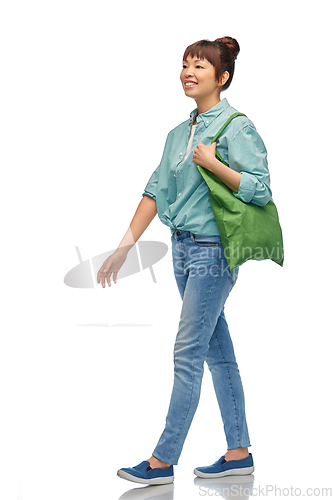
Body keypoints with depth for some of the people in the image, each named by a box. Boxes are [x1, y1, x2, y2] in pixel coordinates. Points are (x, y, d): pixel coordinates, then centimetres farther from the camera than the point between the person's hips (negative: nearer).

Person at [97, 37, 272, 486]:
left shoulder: (236, 127, -8)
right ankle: (239, 453, 20)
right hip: (184, 247, 8)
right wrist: (124, 248, 12)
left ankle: (163, 461, 2)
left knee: (188, 354, -6)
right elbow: (156, 191, 14)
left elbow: (260, 190, -13)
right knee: (218, 352, 11)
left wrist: (214, 164, -21)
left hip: (214, 250, -8)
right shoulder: (179, 133, 14)